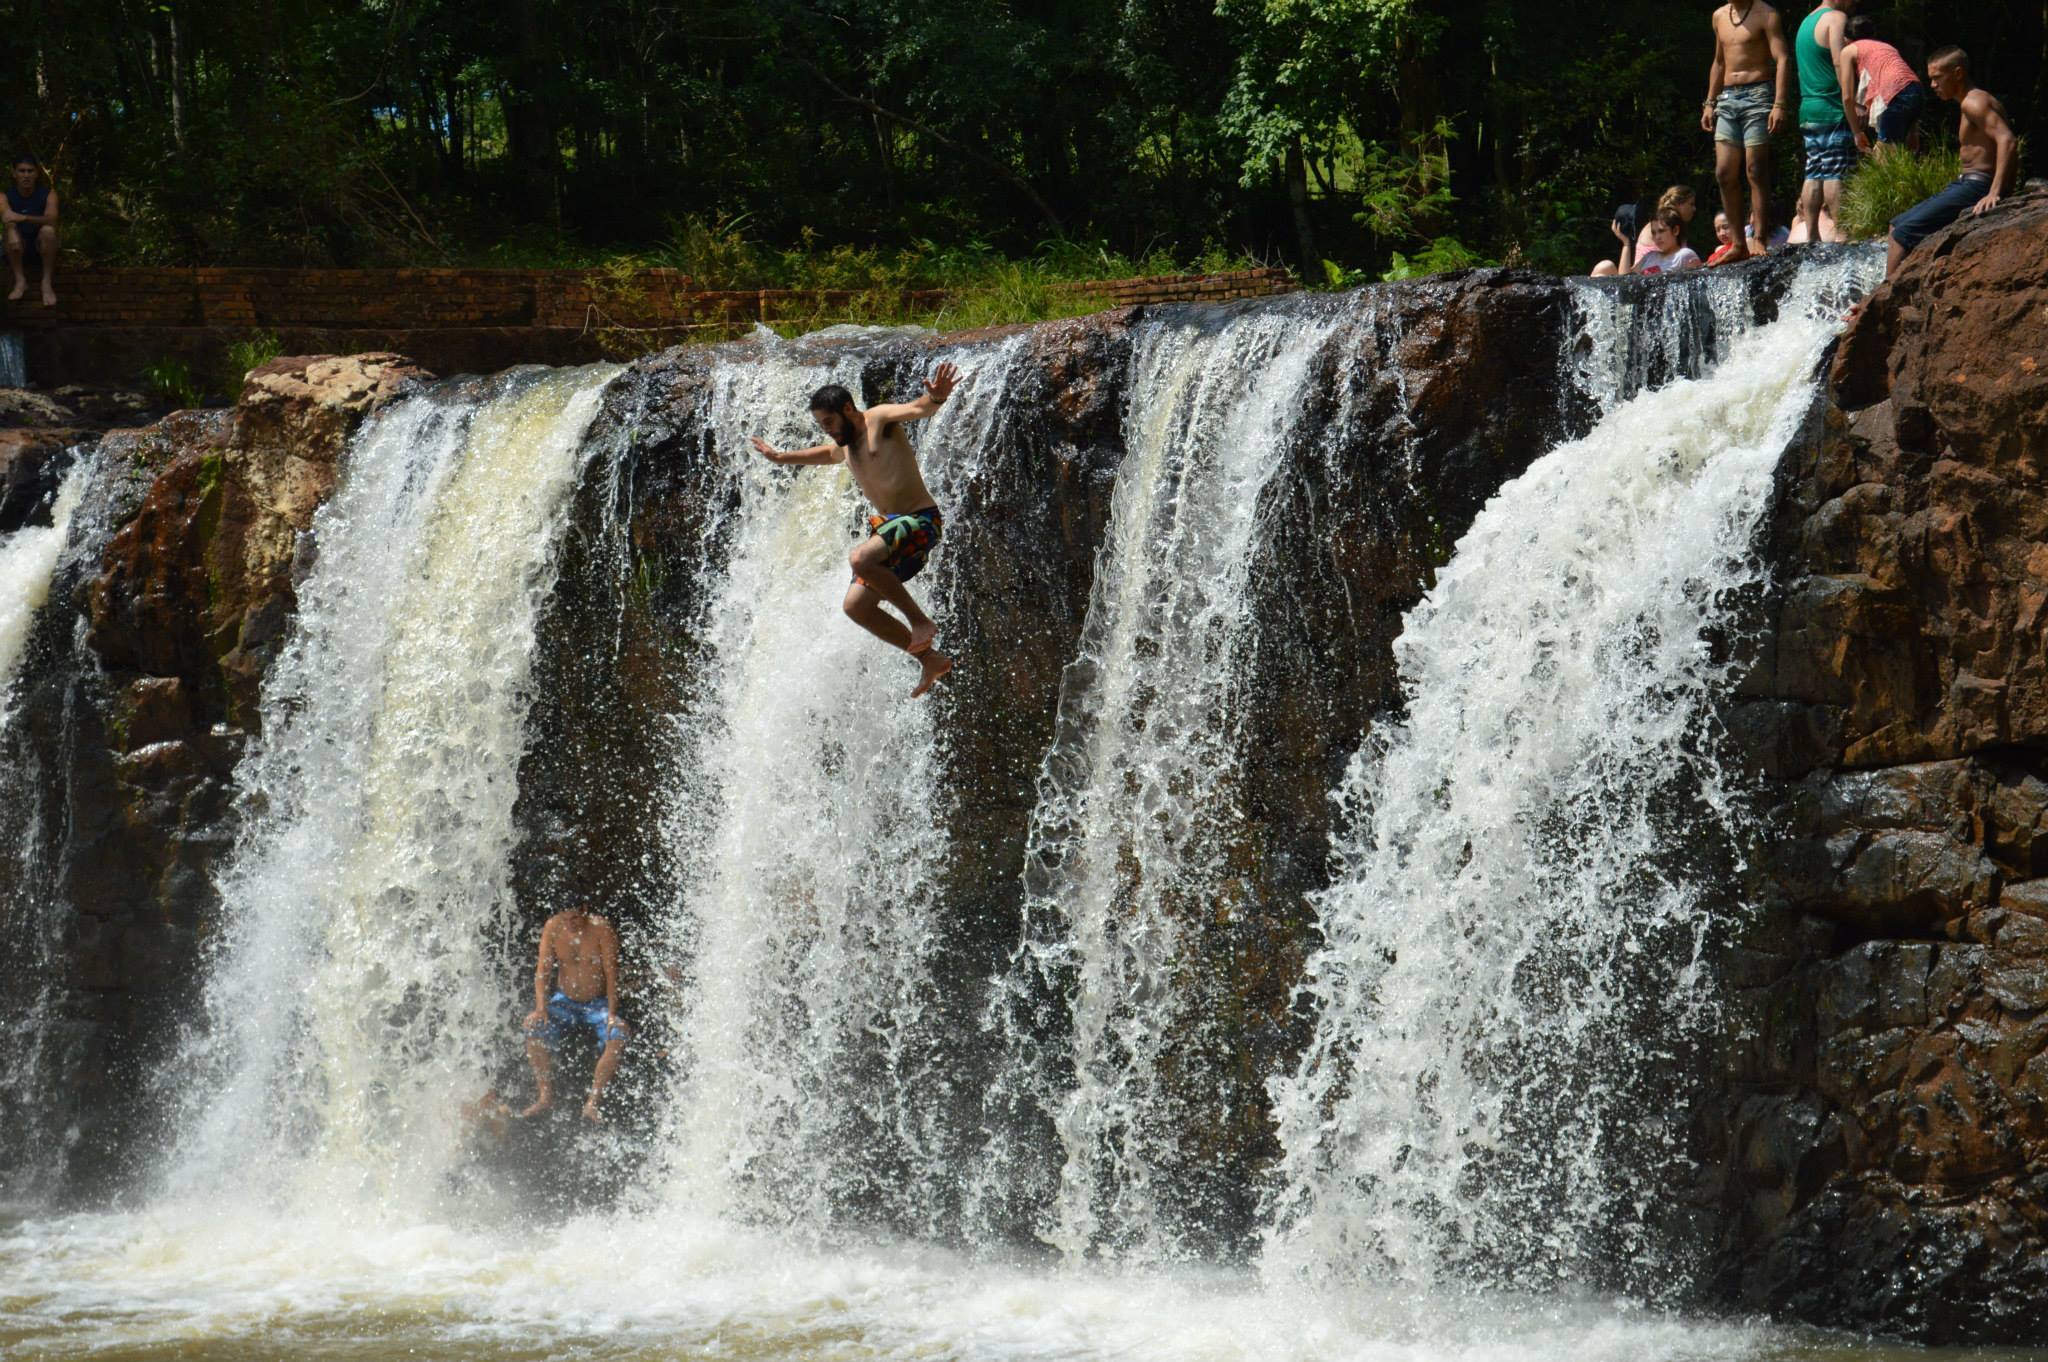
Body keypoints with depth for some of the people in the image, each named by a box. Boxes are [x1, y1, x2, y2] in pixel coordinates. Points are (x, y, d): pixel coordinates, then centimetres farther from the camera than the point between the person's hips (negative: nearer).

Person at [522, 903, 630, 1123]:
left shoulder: (601, 929, -15)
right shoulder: (553, 927, -7)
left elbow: (612, 973, -17)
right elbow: (543, 969, -8)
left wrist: (612, 1014, -27)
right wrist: (541, 1008, -22)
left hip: (598, 1004, -2)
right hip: (565, 1002, 3)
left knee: (619, 1035, -30)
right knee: (533, 1025, -24)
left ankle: (592, 1102, -28)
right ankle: (546, 1096, -18)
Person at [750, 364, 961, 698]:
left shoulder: (880, 420, -9)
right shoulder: (844, 445, 16)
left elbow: (917, 409, -29)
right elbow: (827, 453, 42)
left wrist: (935, 399, -52)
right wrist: (782, 457, 49)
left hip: (920, 520, -10)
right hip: (887, 525, 10)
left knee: (860, 557, -33)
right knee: (856, 605, 2)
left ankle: (920, 621, -19)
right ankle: (930, 660, 7)